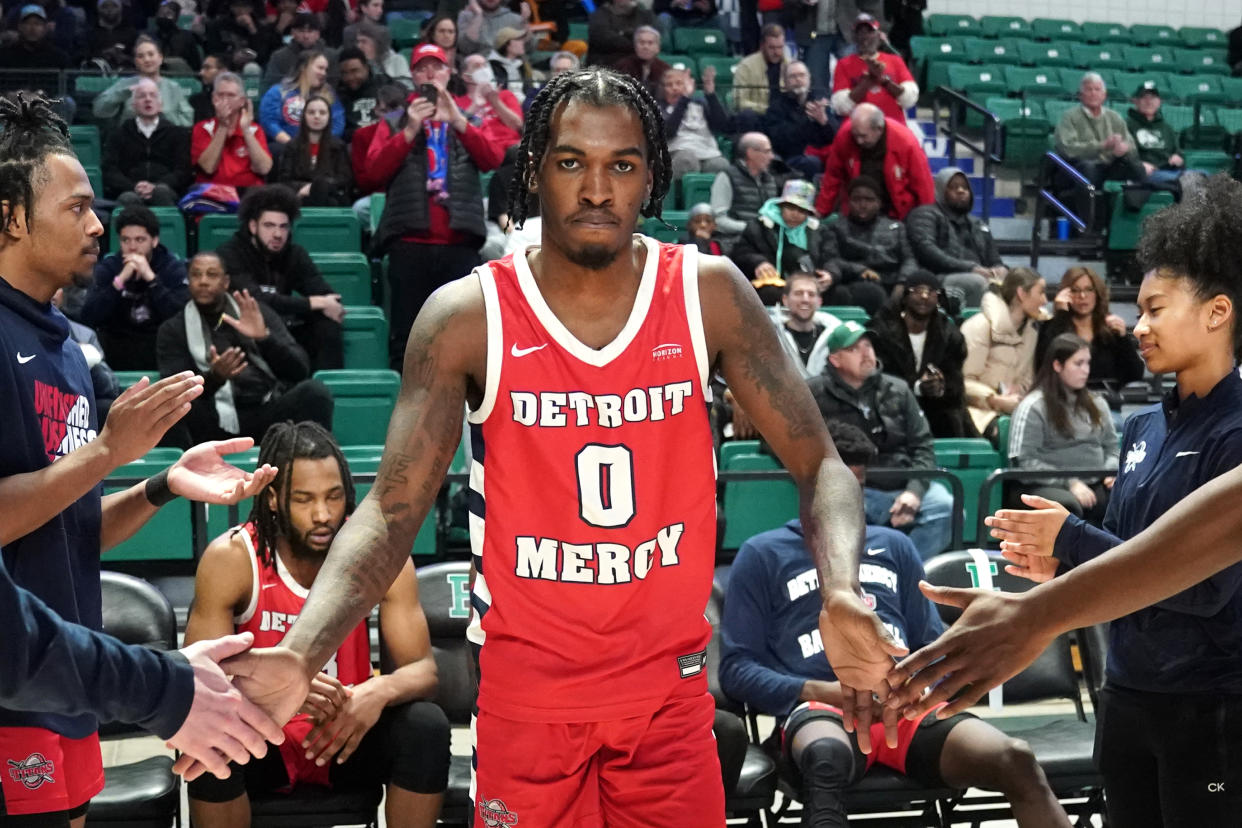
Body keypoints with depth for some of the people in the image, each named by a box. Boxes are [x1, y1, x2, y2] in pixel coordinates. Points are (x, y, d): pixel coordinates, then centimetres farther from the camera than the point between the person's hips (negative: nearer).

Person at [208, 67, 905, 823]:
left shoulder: (709, 293, -7)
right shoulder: (467, 316, -11)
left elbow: (819, 465, -6)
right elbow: (391, 511, -11)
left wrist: (841, 594, -27)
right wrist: (300, 655, -28)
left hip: (669, 683, 1)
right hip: (526, 689, -1)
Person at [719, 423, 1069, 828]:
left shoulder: (895, 546, 26)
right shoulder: (763, 555, 13)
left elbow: (932, 645, 26)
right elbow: (736, 667, 6)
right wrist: (819, 691, -11)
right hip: (820, 708, -4)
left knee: (1017, 760, -27)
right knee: (826, 756, -43)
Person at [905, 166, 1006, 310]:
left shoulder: (979, 226, 32)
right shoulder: (926, 215, 12)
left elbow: (995, 260, 31)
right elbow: (926, 250, -6)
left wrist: (1001, 269, 1)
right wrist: (971, 268, -16)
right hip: (939, 279, -6)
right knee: (978, 282, -36)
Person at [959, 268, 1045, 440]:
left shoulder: (1030, 331, 16)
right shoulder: (981, 325, -8)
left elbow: (1027, 380, 15)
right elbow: (965, 381, -12)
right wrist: (997, 401, -21)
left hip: (1012, 406, 7)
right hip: (980, 409, -7)